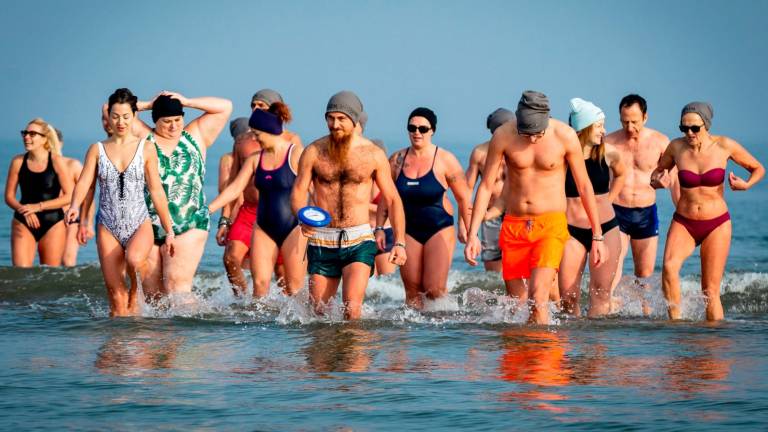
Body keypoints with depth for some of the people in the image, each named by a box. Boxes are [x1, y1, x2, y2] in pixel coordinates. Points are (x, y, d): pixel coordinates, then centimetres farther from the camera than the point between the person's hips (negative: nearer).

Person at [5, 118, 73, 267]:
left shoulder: (57, 162, -6)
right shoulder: (18, 162, 2)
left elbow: (69, 196, -9)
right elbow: (9, 196, 5)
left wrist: (39, 206, -17)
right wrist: (24, 210, -15)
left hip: (53, 225, -1)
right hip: (23, 223, 1)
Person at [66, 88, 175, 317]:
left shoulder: (146, 148, 4)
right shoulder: (97, 150, 6)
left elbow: (156, 191, 5)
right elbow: (84, 183, -6)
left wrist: (169, 231, 4)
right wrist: (74, 207, -27)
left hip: (139, 224, -2)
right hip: (108, 227, 2)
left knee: (134, 260, -33)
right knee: (116, 293, -4)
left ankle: (136, 293, -3)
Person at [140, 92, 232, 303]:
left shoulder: (195, 136, 11)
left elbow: (225, 107, 11)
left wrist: (187, 102, 6)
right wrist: (146, 105, 8)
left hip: (188, 226, -1)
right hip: (146, 228, 1)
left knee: (177, 285, -15)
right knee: (151, 292, 2)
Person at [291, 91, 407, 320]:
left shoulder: (373, 154, 1)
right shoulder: (313, 152, 1)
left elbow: (392, 199, 6)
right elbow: (298, 192, 2)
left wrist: (399, 242, -2)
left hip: (359, 240, -2)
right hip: (322, 241, 2)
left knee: (352, 309, -21)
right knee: (319, 313, 6)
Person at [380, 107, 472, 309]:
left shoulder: (445, 160, -5)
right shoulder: (397, 160, 5)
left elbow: (464, 199, -2)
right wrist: (379, 228, 4)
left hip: (439, 229, -3)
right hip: (408, 231, 3)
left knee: (434, 290, -13)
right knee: (412, 290, 1)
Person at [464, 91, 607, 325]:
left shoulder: (565, 136, -10)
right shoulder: (503, 136, -7)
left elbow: (584, 186, 0)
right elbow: (486, 186, 0)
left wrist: (597, 236, 3)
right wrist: (472, 234, -5)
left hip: (551, 224, -2)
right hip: (513, 225, 2)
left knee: (538, 297, -19)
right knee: (516, 303, 4)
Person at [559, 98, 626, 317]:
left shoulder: (608, 153, -1)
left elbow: (620, 174, 22)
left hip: (606, 228, 2)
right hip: (571, 230, -2)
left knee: (601, 293, -3)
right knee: (567, 296, -2)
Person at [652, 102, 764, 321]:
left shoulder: (724, 145, -6)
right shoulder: (676, 147, -3)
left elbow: (758, 168, 7)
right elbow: (657, 172, 15)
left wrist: (747, 184, -14)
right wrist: (657, 181, -10)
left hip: (717, 225, -1)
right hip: (683, 223, 1)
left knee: (710, 291, -2)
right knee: (669, 267, -29)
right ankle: (675, 322, -23)